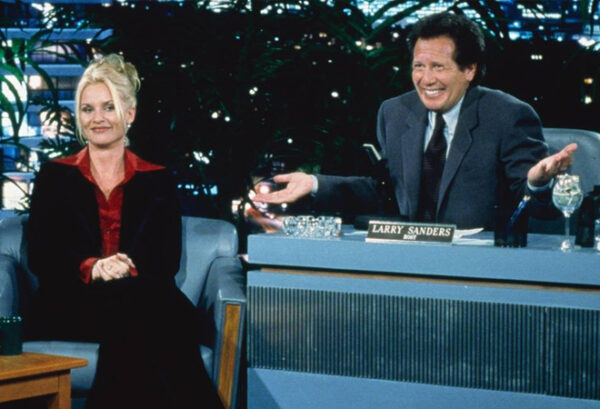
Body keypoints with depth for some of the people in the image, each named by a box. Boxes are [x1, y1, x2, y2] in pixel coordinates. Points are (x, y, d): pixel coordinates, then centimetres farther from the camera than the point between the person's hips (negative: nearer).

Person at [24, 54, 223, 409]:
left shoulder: (158, 181, 19)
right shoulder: (55, 177, 17)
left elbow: (169, 259, 7)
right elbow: (40, 256, 5)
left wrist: (129, 266, -17)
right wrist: (92, 268, -16)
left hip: (144, 297, 1)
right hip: (72, 304, -1)